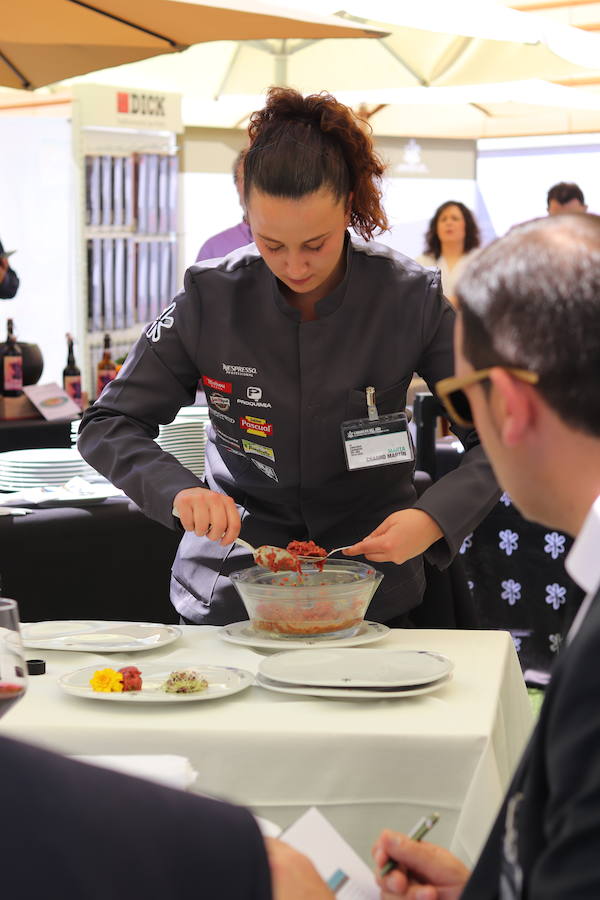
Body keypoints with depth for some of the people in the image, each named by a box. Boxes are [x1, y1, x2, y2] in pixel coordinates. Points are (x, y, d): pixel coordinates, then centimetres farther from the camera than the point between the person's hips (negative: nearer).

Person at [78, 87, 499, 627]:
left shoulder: (412, 299, -11)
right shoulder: (210, 300, -9)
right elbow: (106, 426, -4)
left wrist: (434, 518, -24)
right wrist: (180, 491, -22)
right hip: (230, 593, 0)